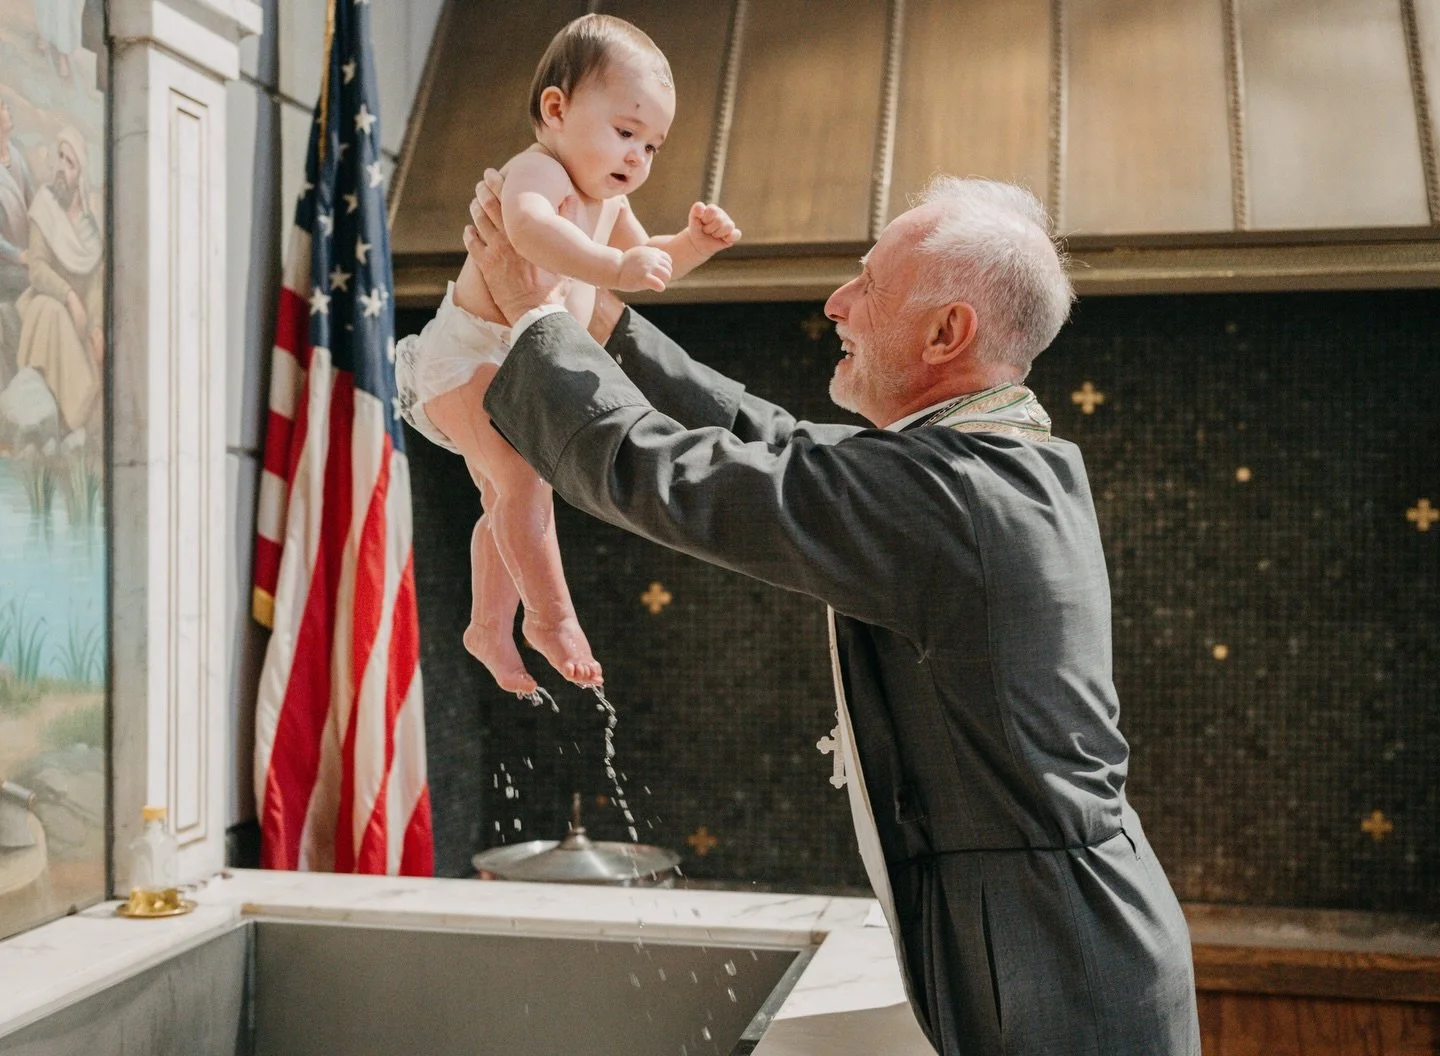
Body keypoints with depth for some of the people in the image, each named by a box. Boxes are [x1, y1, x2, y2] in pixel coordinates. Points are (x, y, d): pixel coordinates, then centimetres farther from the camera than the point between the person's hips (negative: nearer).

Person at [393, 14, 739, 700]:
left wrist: (693, 243, 2)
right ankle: (551, 618, -11)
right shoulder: (537, 171, -23)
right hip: (469, 357, -10)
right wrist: (614, 266, -56)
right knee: (524, 480, -24)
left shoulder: (607, 200, 8)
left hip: (530, 369, 10)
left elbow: (643, 264, 21)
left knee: (505, 501, 18)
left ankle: (489, 627, 33)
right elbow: (530, 227, -47)